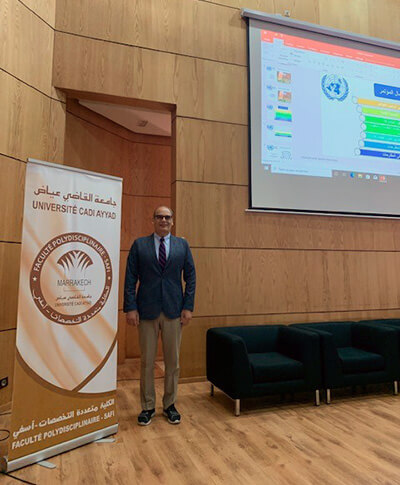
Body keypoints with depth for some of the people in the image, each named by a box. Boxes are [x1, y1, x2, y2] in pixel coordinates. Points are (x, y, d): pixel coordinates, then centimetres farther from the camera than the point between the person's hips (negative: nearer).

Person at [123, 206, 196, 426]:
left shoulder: (182, 245, 6)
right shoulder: (139, 245, 3)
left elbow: (190, 277, 6)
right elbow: (130, 279, 0)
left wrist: (188, 307, -2)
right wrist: (130, 308, -8)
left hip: (174, 310, 1)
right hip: (147, 310, -1)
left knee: (173, 361, 10)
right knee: (146, 361, 8)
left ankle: (169, 404, 27)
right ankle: (148, 406, 25)